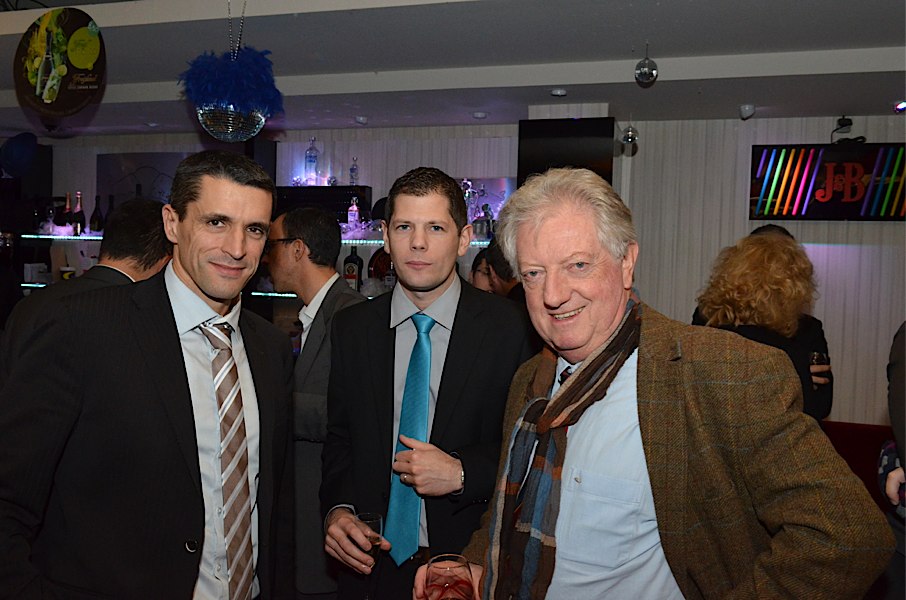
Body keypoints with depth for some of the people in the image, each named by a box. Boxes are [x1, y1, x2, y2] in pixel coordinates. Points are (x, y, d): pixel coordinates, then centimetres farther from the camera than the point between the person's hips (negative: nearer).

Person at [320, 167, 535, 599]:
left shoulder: (510, 327, -11)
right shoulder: (351, 327, 0)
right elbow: (339, 437, 8)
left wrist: (462, 473, -19)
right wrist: (337, 508, -7)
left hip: (471, 564, -2)